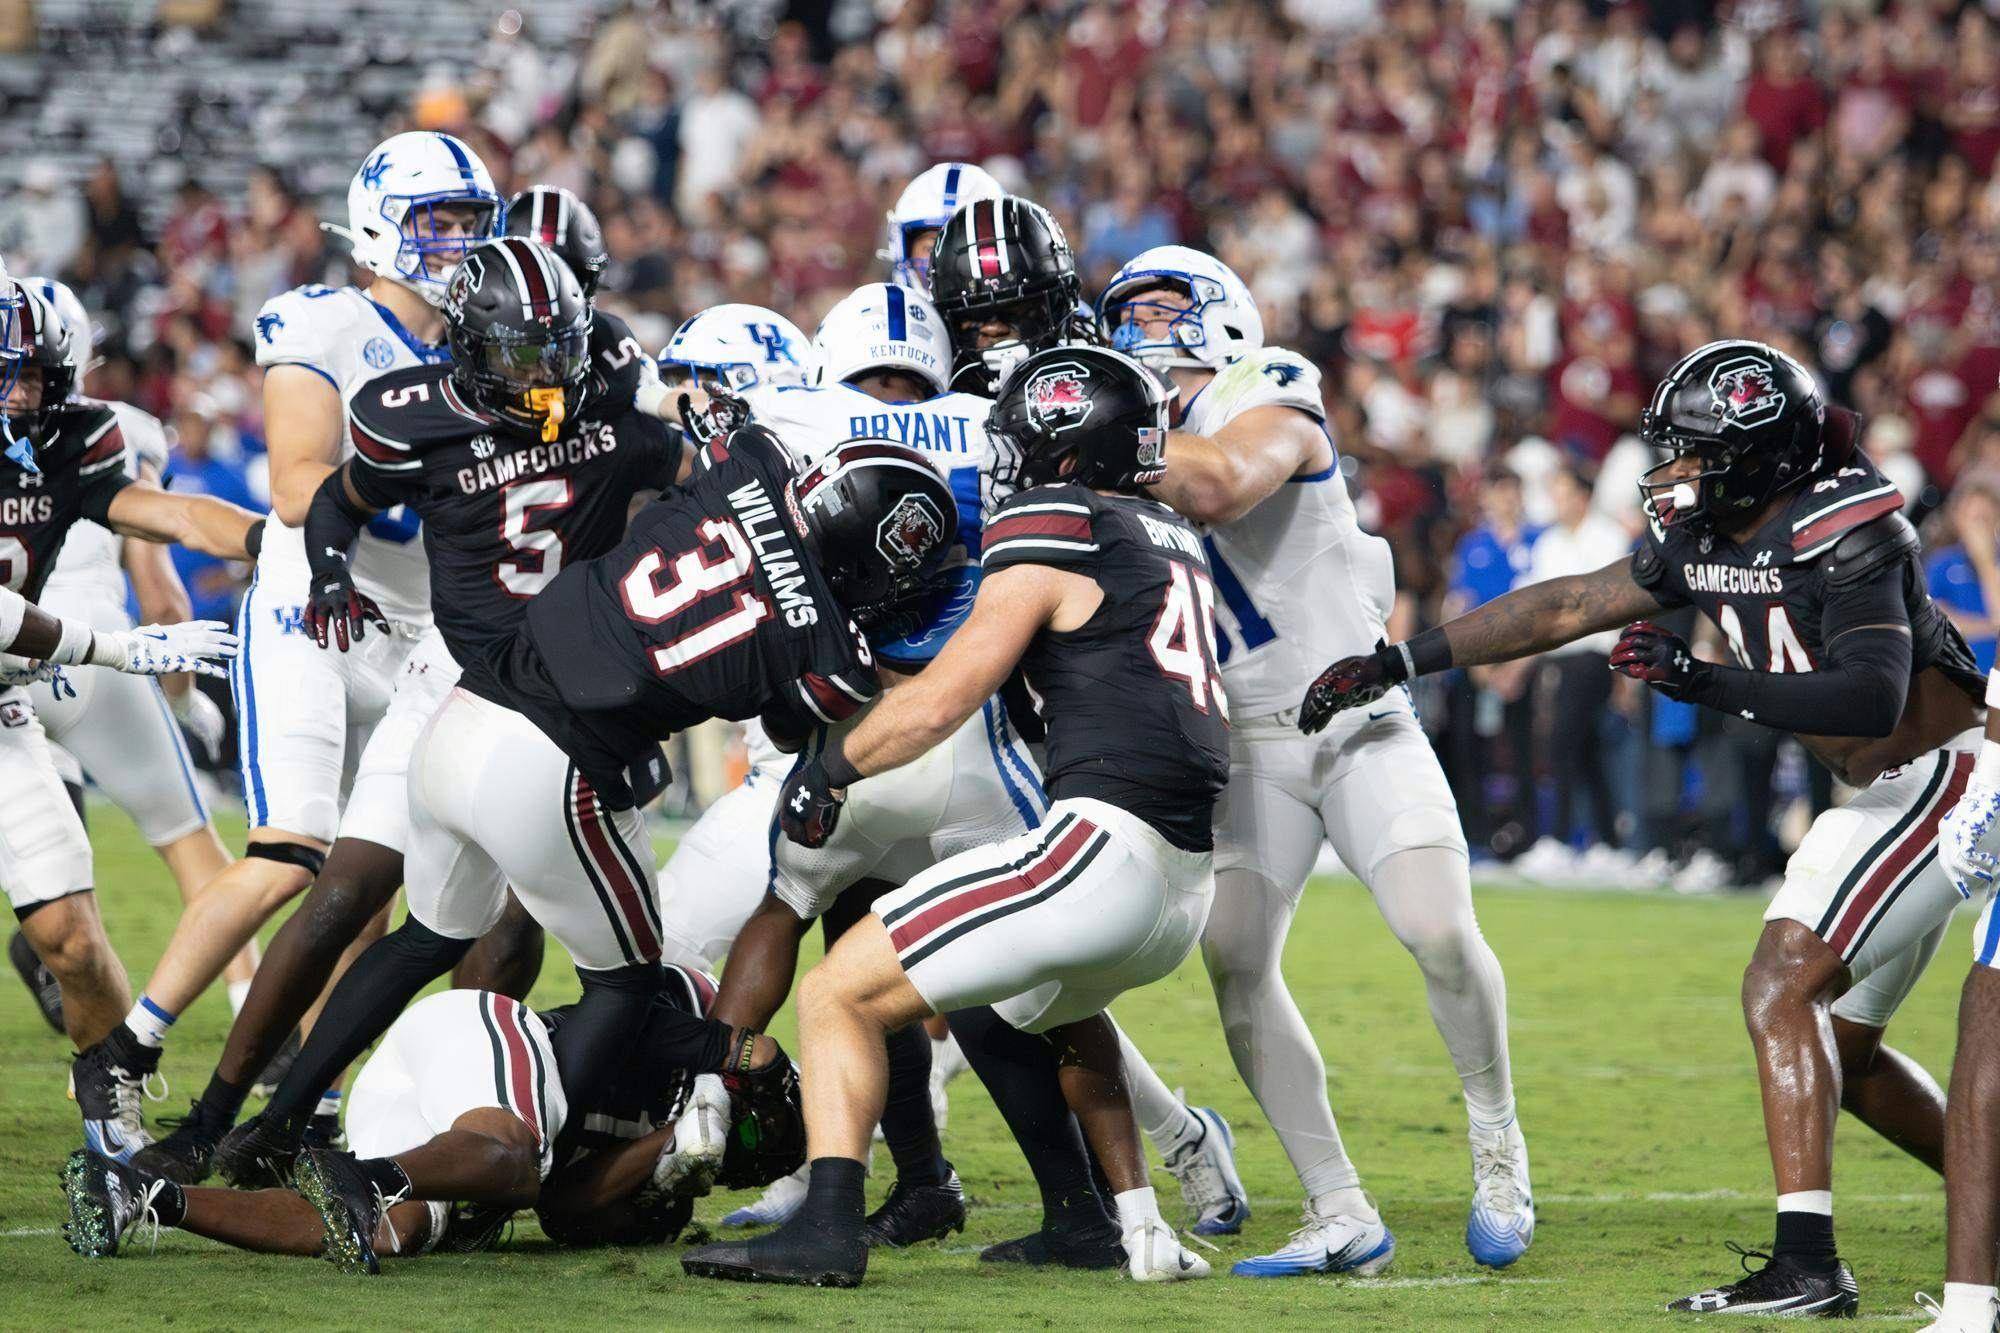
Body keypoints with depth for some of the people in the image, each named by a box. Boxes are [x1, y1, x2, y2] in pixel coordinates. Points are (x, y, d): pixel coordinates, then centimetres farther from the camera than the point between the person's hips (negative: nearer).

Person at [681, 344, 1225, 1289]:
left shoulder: (1053, 530, -4)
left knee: (841, 993, -5)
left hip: (1104, 843, -9)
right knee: (1055, 1004, 39)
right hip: (1187, 887, 9)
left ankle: (827, 1227, -21)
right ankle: (1141, 1233, 27)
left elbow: (938, 702, -6)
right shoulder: (1172, 541, 19)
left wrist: (832, 767, 8)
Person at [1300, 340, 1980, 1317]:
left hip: (1938, 780, -10)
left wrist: (1708, 684, -38)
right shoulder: (1703, 543, 5)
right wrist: (1393, 664, 10)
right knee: (1841, 1050, 15)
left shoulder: (1845, 533, -22)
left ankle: (1807, 1264, -25)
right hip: (1884, 795, 10)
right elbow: (1560, 610, 10)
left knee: (1782, 983, -19)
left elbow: (1874, 699, -33)